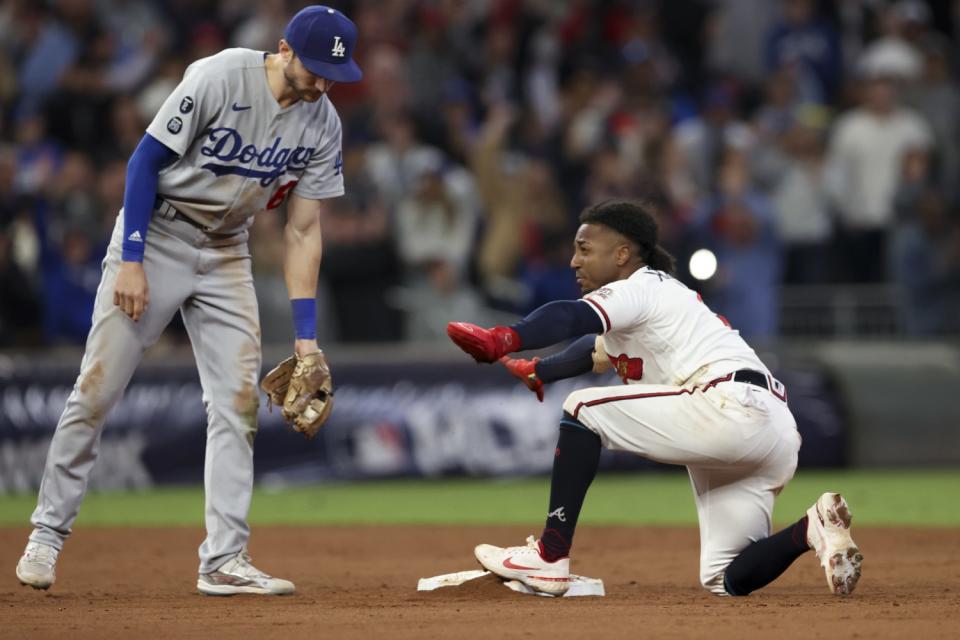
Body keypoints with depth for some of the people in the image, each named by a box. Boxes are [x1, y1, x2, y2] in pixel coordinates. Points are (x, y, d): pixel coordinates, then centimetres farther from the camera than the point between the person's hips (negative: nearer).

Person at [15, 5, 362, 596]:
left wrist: (306, 337, -5)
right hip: (154, 236, -5)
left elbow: (303, 231, -1)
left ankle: (225, 560, -2)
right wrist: (131, 261, -21)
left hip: (226, 255, 5)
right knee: (97, 389, -5)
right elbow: (147, 161, -16)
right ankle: (50, 531, 8)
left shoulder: (322, 125, -6)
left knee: (239, 401, -4)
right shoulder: (220, 78, -22)